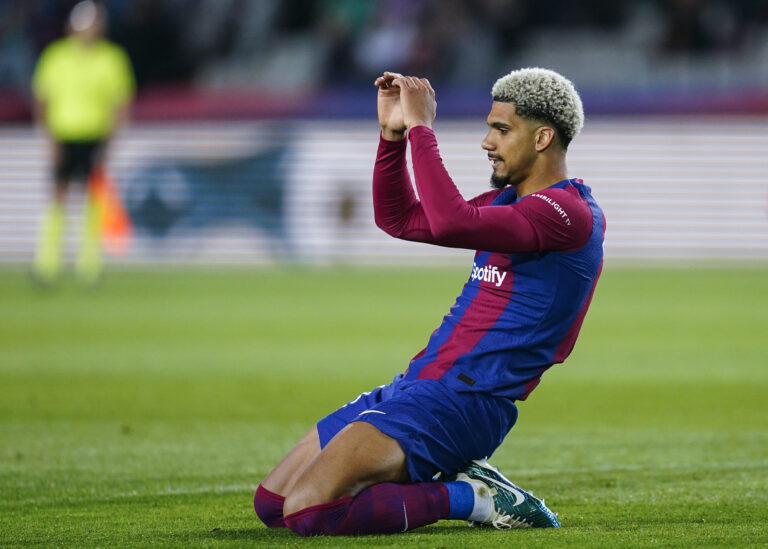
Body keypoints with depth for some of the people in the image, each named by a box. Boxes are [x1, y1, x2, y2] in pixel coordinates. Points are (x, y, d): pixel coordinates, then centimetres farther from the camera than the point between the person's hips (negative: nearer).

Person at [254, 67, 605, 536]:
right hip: (417, 386, 10)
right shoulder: (507, 200, 19)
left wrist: (421, 127, -17)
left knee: (307, 510, -23)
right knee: (271, 503, 7)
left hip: (462, 398, -10)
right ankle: (464, 488, 8)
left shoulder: (571, 213, -13)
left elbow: (450, 223, -26)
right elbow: (399, 219, 25)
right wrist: (393, 133, 12)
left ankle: (473, 498, -8)